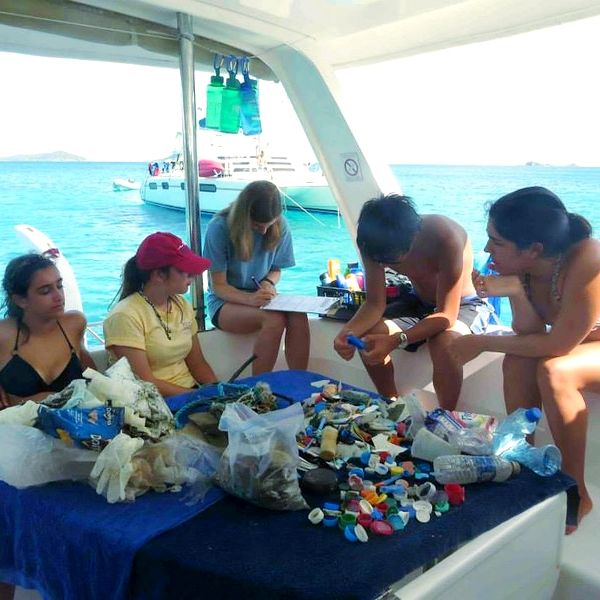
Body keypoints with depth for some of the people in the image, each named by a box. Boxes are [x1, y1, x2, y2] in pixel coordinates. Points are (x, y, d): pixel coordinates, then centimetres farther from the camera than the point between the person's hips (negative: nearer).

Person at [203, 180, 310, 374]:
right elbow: (218, 286, -15)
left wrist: (269, 283, -16)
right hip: (226, 302, -4)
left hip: (262, 298, 4)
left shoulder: (280, 226, -6)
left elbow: (276, 269, 8)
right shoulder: (219, 227, -17)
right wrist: (250, 299, -34)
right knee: (274, 319, -33)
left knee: (299, 316, -28)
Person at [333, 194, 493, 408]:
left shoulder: (445, 238, -35)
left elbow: (447, 315, -32)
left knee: (444, 343, -36)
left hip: (463, 306, -4)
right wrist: (348, 331, -35)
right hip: (419, 304, 5)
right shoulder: (377, 243, -21)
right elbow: (374, 304, -14)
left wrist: (395, 340, -45)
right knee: (367, 337, -19)